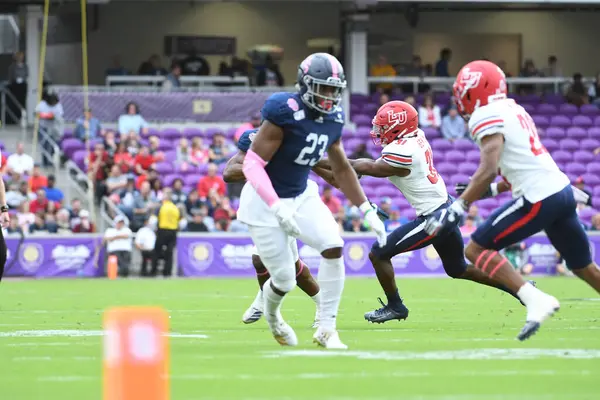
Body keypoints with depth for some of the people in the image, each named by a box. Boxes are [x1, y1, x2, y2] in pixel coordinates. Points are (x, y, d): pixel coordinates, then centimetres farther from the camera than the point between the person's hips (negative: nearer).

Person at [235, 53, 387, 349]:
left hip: (302, 196, 6)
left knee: (334, 248, -17)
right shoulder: (285, 113, -26)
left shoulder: (333, 119, -3)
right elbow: (252, 163, -25)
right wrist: (277, 207, -34)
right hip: (265, 202, -6)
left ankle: (326, 328, -4)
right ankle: (271, 312, 36)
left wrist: (368, 212, 6)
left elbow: (341, 169, 11)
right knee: (285, 280, -3)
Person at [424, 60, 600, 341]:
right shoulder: (513, 110, 18)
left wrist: (457, 209, -20)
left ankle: (536, 300, -15)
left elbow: (488, 170, -20)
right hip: (562, 190, 9)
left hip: (539, 198, -9)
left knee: (477, 249, -4)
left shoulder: (487, 117, -9)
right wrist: (490, 190, 25)